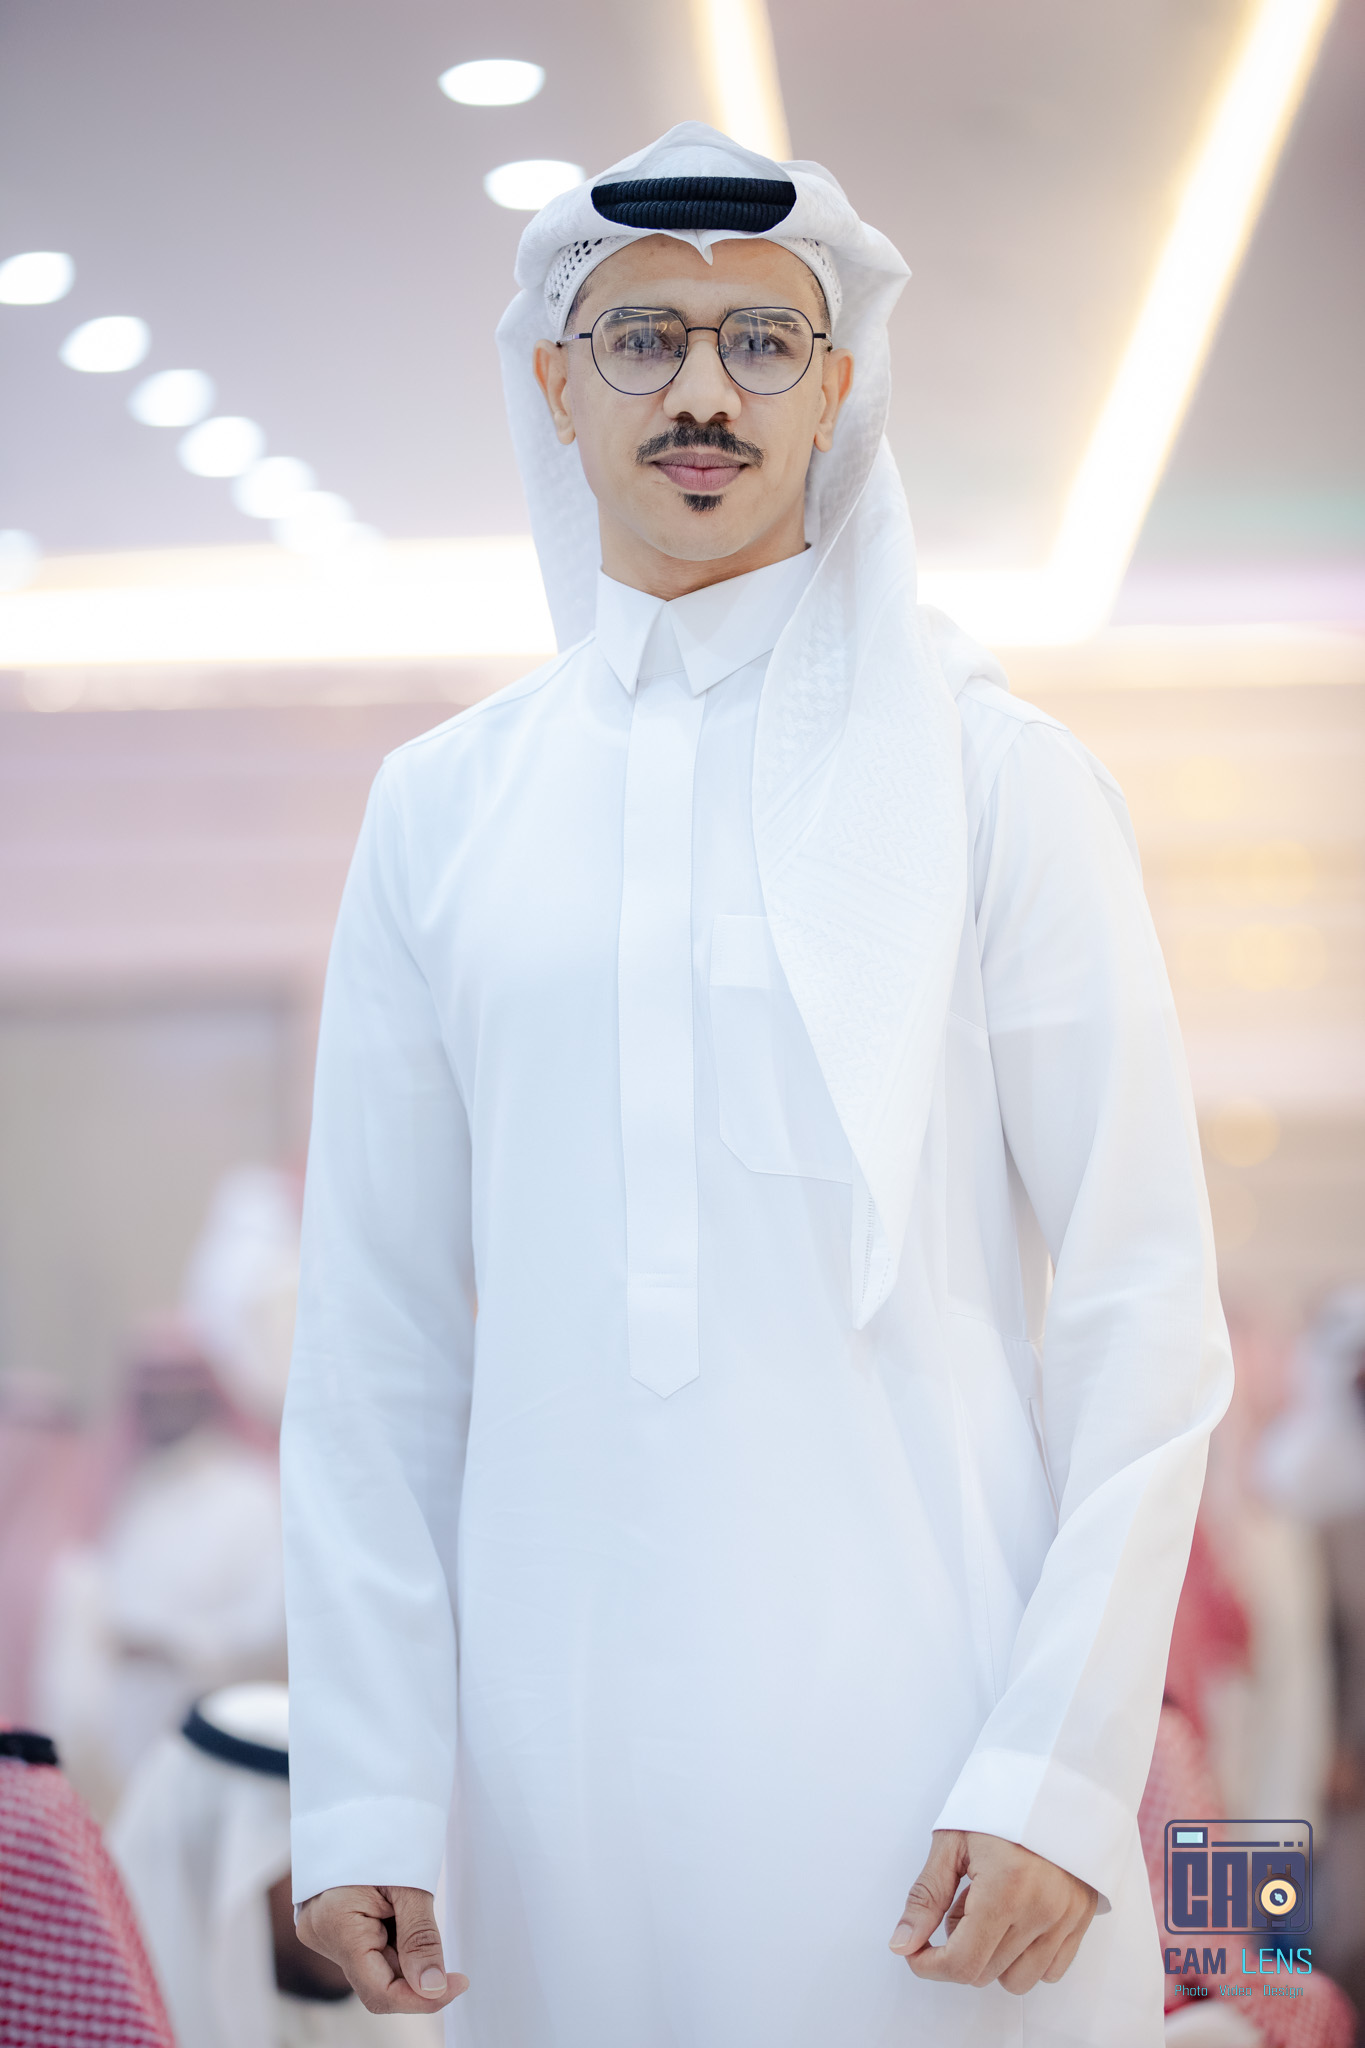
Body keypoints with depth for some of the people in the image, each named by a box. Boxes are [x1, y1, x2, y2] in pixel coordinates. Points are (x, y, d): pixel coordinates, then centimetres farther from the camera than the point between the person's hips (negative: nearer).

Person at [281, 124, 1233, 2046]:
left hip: (914, 1711, -2)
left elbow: (1143, 1301, -3)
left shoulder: (999, 775, 0)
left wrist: (1061, 1767, -10)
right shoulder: (442, 806, 8)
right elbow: (378, 1331, 7)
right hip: (560, 1725, 2)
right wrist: (366, 1788, 2)